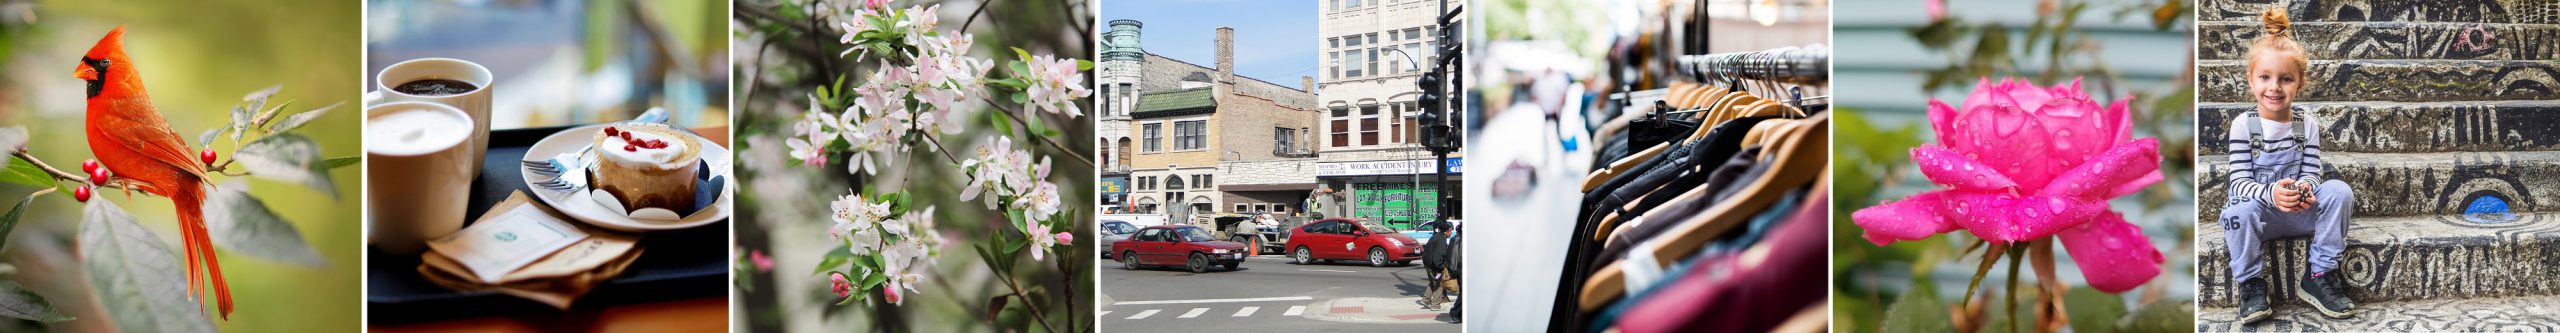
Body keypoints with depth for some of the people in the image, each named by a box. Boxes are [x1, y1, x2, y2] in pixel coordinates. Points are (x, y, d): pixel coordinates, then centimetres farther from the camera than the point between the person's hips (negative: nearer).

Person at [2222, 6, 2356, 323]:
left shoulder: (2308, 126, 1)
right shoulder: (2243, 125, -8)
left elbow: (2311, 174, -3)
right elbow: (2239, 182, -14)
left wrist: (2305, 189, -29)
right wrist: (2271, 193, -35)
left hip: (2299, 212, 3)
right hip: (2259, 213, -3)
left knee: (2340, 191, -22)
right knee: (2240, 209, -36)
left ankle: (2319, 277, -13)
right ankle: (2252, 284, -16)